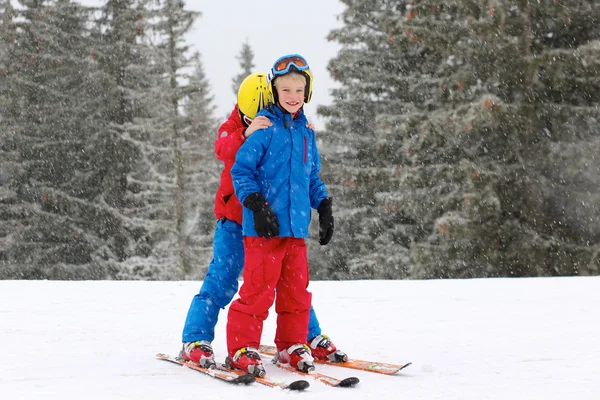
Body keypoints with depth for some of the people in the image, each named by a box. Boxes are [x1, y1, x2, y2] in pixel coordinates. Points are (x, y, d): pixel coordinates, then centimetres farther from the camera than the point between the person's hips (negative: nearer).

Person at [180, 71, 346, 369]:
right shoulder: (235, 128, -6)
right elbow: (223, 149, -28)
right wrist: (246, 134, -48)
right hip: (236, 220, -3)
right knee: (222, 278, -9)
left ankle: (311, 338, 22)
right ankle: (195, 341, -3)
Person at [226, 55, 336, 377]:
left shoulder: (306, 133, 15)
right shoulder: (265, 127, -5)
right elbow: (240, 170, -6)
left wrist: (324, 208, 15)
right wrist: (256, 205, -16)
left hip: (296, 227, 6)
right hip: (264, 227, -6)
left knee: (296, 288, 10)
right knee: (258, 289, -7)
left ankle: (293, 344, 23)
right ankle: (241, 348, 3)